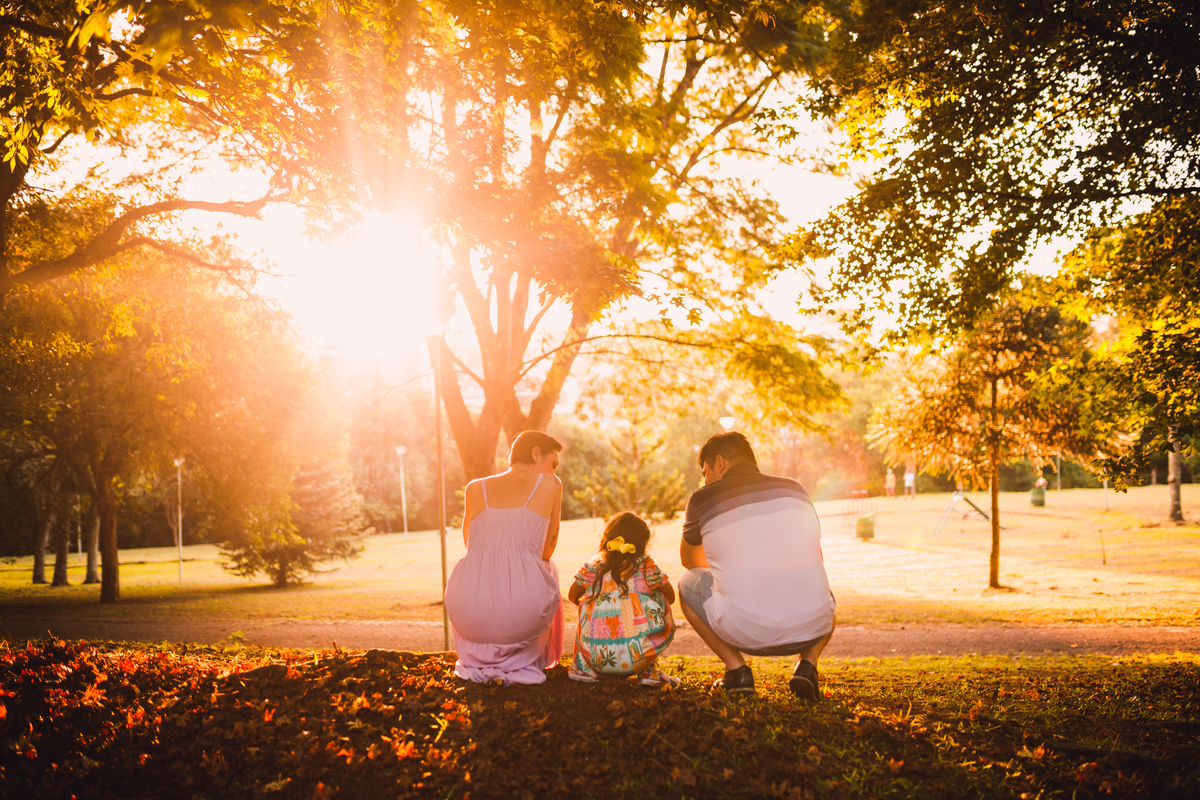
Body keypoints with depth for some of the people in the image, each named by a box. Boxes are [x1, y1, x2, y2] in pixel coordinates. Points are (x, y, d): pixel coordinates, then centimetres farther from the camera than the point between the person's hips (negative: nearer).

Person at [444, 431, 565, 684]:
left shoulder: (475, 488, 16)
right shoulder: (551, 485, 9)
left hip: (468, 615, 2)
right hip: (521, 613, -2)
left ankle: (476, 660, 37)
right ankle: (521, 663, 29)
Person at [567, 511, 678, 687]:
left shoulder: (593, 567, 9)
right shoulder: (646, 566, 6)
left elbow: (572, 596, 23)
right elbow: (670, 597, 18)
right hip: (637, 657, -3)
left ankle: (583, 668, 23)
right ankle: (648, 671, 15)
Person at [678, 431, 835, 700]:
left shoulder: (703, 498, 7)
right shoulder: (795, 489, 16)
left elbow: (689, 560, 26)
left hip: (745, 633, -3)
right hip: (812, 628, 3)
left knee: (688, 583, 24)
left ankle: (736, 668, 10)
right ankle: (807, 663, 10)